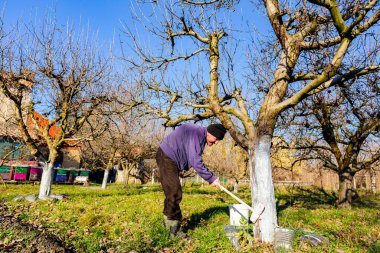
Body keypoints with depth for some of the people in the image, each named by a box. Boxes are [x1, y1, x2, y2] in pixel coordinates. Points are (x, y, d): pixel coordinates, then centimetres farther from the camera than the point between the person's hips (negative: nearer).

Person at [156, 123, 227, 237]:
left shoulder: (200, 135, 7)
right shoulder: (196, 134, -25)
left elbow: (195, 160, 13)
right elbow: (196, 162, -28)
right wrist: (211, 178, -22)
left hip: (171, 159, 11)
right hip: (166, 158, -11)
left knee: (172, 193, 19)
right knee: (174, 194, -11)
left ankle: (168, 221, 35)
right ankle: (175, 230, -2)